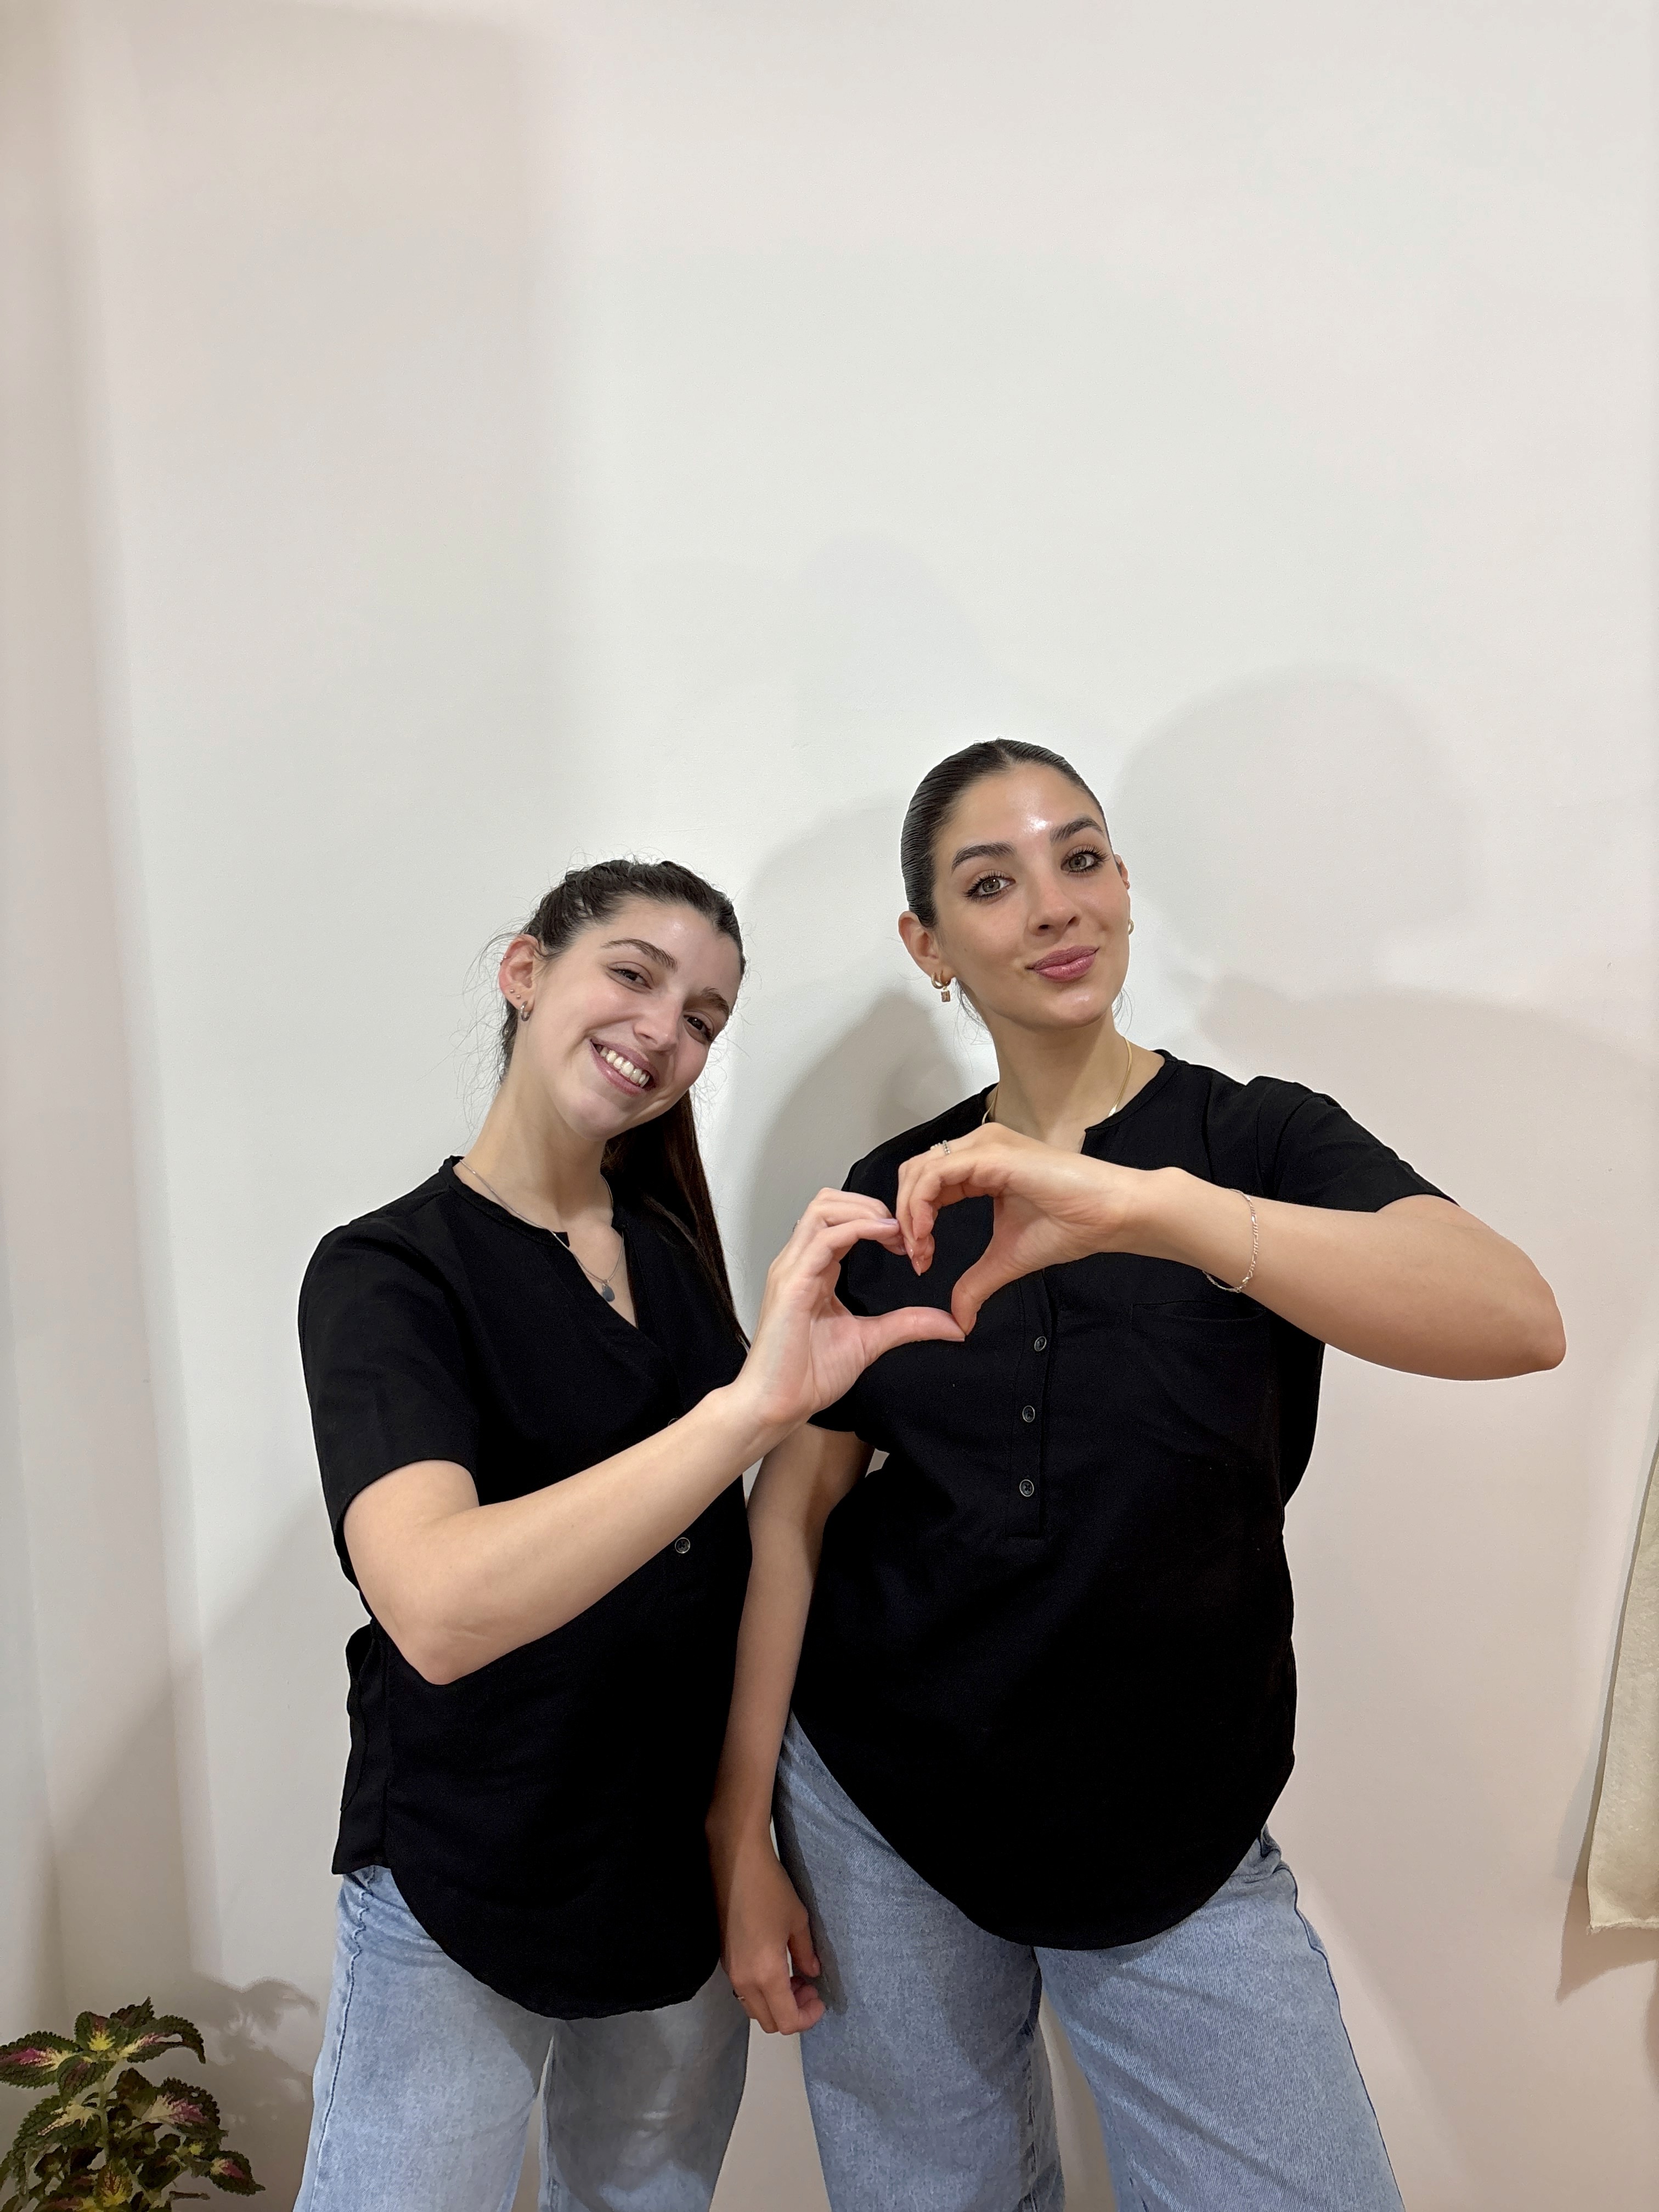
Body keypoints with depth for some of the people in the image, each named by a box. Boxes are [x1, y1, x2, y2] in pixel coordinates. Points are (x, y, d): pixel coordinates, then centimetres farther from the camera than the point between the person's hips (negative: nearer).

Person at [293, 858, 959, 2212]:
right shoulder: (387, 1272, -17)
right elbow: (438, 1610, -35)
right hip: (462, 1900, -5)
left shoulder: (673, 1251, 0)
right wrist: (754, 1405, -44)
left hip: (687, 1874, 6)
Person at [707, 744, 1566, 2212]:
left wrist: (1143, 1206, -41)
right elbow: (796, 1508, 1)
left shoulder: (1259, 1140, -8)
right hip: (875, 1808, 2)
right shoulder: (893, 1198, -1)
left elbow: (1519, 1320, -27)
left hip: (1174, 1836, -1)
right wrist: (742, 1836, 0)